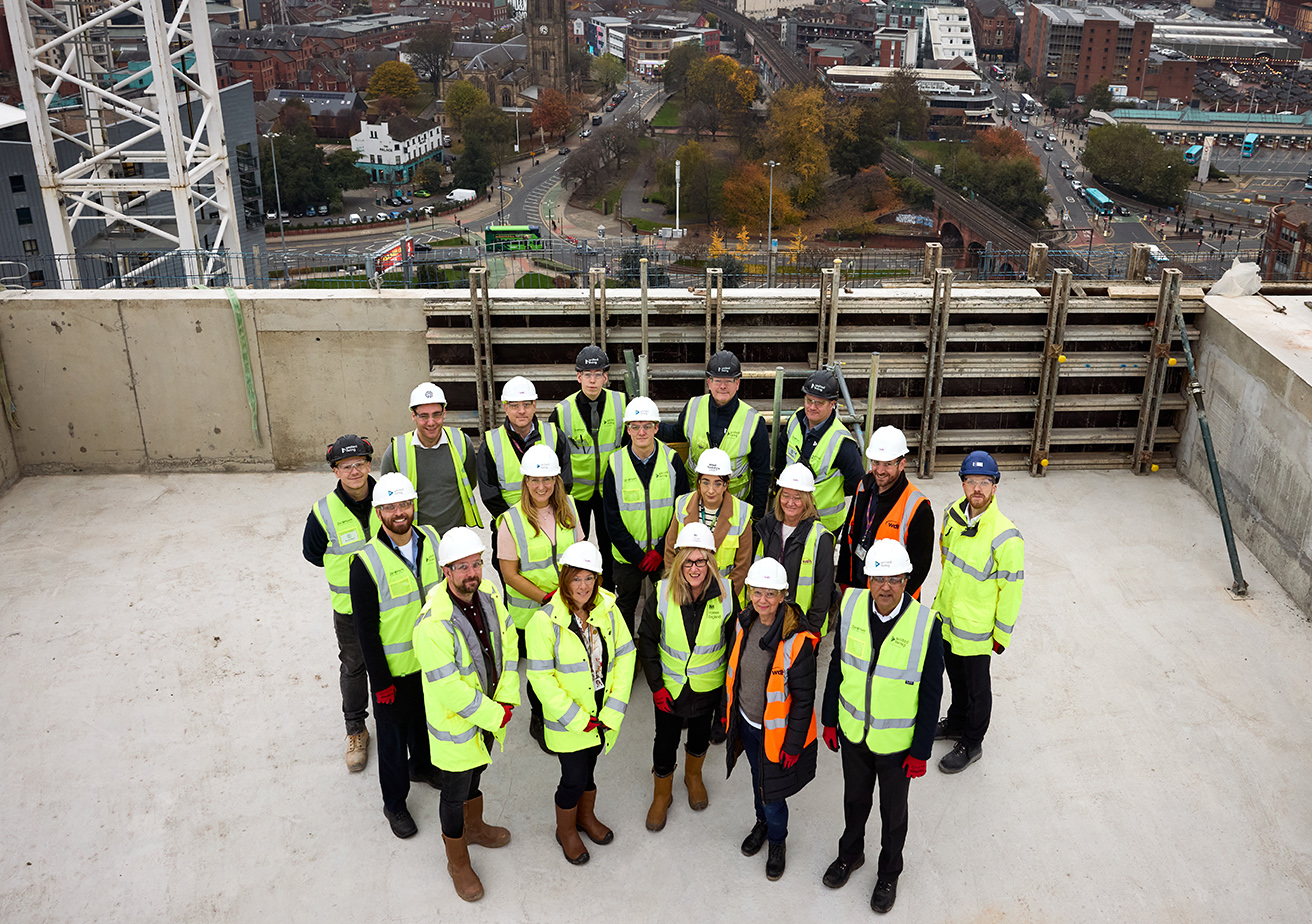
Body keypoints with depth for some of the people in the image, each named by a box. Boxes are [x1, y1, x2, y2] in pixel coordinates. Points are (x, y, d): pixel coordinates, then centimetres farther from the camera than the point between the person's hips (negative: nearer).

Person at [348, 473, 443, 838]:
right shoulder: (366, 562, -23)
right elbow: (365, 629, -17)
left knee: (426, 717, 26)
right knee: (393, 733, 12)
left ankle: (423, 766, 54)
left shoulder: (431, 539, -7)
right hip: (394, 667, -5)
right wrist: (381, 680, -14)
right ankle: (394, 802, 33)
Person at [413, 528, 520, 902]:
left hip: (489, 712, 7)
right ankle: (457, 861, 36)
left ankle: (474, 827, 56)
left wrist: (506, 699, -10)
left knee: (476, 770, 30)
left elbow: (508, 643, -2)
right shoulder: (433, 623, -34)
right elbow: (449, 688, -31)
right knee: (455, 791, 13)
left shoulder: (488, 594, -11)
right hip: (454, 721, -6)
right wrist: (495, 716, -21)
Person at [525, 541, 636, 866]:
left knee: (589, 766, 21)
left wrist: (613, 709, -9)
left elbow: (624, 656, -2)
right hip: (567, 719, -4)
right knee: (575, 778, 6)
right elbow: (541, 677, -17)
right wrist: (576, 718, -16)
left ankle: (586, 816, 49)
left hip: (602, 715, 4)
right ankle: (566, 830, 34)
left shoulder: (607, 610, -7)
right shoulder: (545, 620, -20)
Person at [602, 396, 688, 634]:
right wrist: (636, 555, -12)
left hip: (665, 553, 0)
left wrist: (660, 551, -13)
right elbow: (612, 518, -7)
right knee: (625, 604, 16)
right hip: (627, 554, 0)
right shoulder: (616, 463, -10)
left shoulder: (672, 460, -9)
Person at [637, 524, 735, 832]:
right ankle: (662, 795, 39)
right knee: (665, 744, 11)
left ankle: (693, 777, 55)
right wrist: (656, 686, -8)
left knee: (700, 736, 24)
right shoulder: (662, 593, -19)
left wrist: (730, 683, 0)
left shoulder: (725, 593, -18)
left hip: (708, 687, 1)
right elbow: (647, 641, -6)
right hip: (670, 687, -1)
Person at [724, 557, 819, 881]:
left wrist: (794, 745, -14)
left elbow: (803, 699, -18)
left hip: (777, 731, -5)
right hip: (747, 723, 5)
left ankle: (777, 842, 39)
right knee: (758, 779, 27)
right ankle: (762, 823, 55)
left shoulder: (797, 640, -27)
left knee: (772, 793, 8)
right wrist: (728, 710, 15)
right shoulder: (743, 623, -9)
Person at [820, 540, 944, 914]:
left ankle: (888, 874, 46)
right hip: (853, 732, 3)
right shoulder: (851, 605, -15)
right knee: (855, 798, 26)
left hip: (897, 741, -2)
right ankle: (850, 853, 53)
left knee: (893, 812, 20)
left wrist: (921, 751, -10)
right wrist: (829, 719, 5)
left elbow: (931, 694, -15)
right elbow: (837, 665, -1)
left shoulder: (926, 624, -25)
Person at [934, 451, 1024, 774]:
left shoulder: (1005, 537, -27)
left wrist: (1001, 635, -11)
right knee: (956, 677, 27)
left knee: (976, 687, 14)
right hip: (947, 617, 6)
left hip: (975, 627, -6)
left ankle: (971, 745, 33)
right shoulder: (953, 515, -7)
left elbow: (1011, 589, -18)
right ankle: (956, 723, 50)